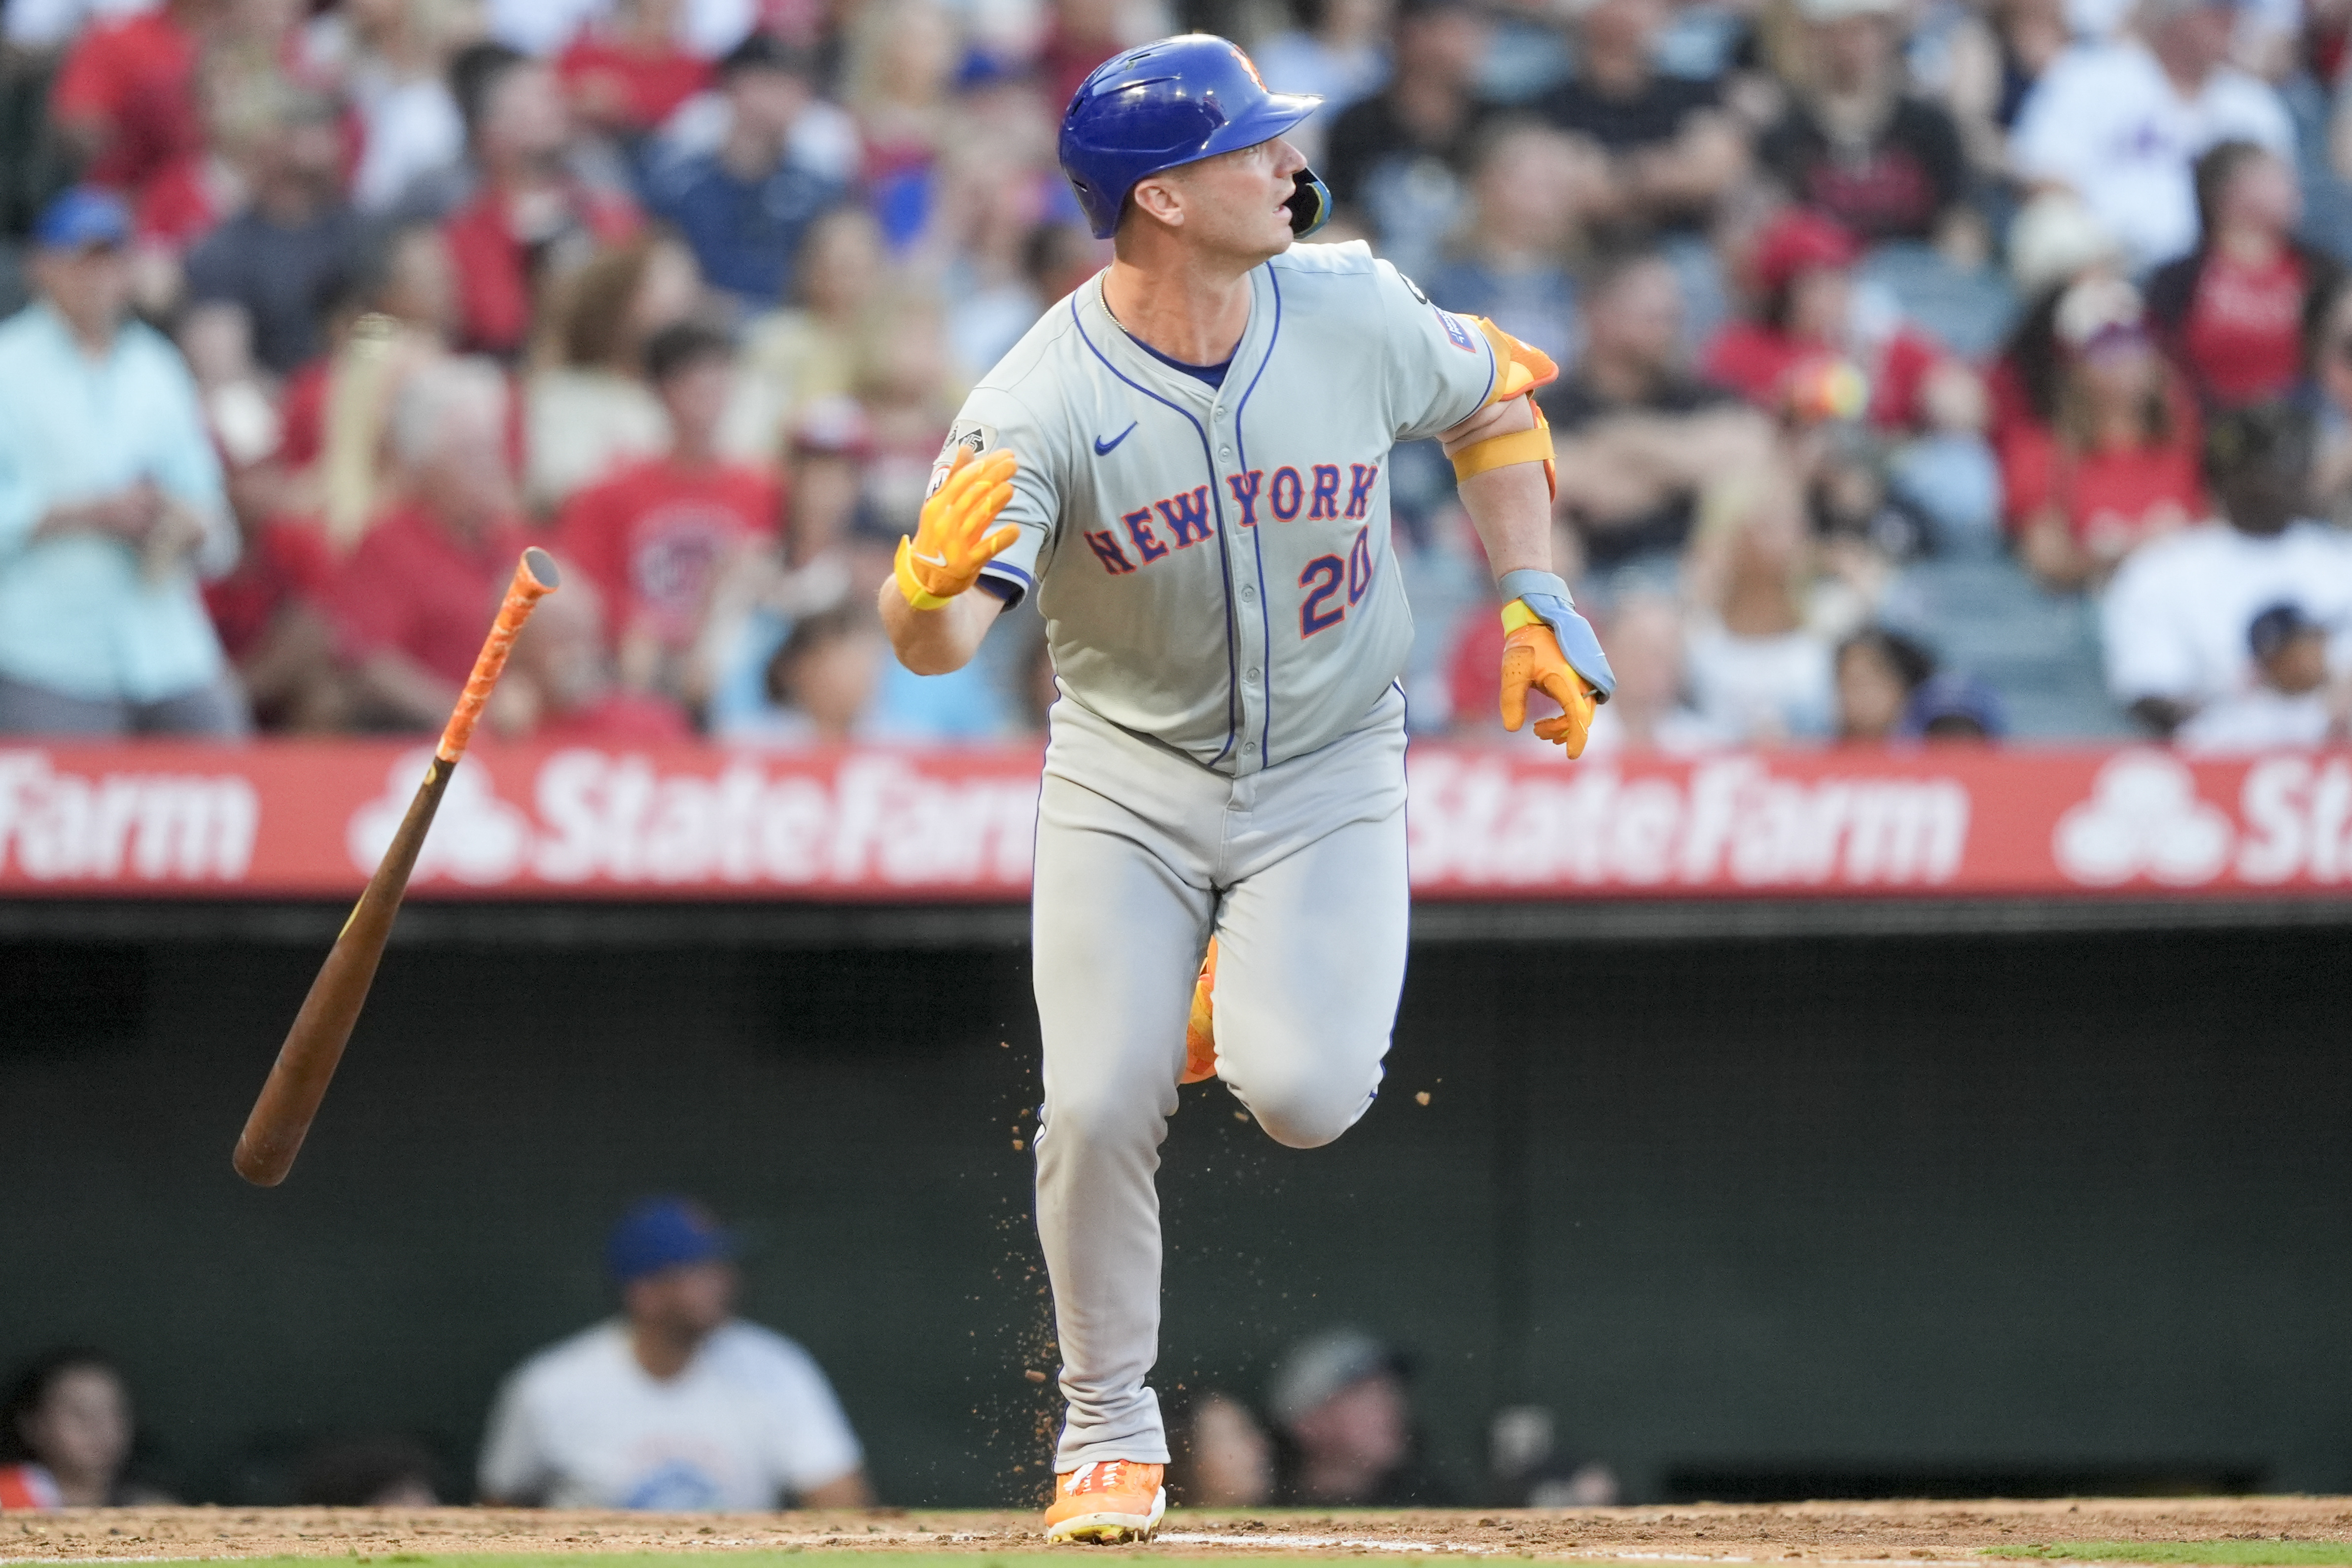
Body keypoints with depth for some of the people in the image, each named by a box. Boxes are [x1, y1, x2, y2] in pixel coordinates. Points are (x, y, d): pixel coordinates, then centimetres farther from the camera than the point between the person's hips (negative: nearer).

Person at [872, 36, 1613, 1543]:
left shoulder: (1354, 315, -13)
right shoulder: (1039, 402, -22)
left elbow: (1495, 401, 9)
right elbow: (933, 644, -30)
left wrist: (1533, 598, 1)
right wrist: (937, 580, -53)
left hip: (1330, 774, 1)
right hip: (1127, 778, -1)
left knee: (1301, 1095, -19)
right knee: (1096, 1109, -10)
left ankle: (1257, 1002, 19)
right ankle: (1111, 1426, 14)